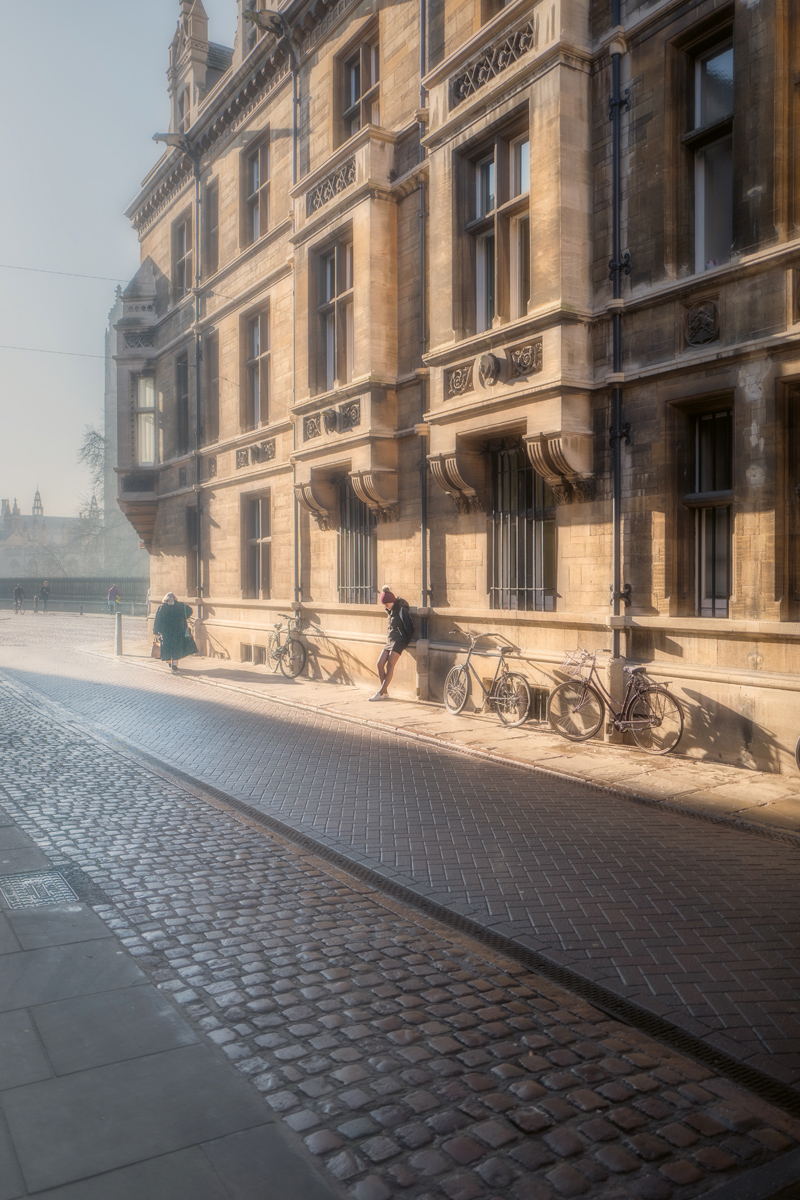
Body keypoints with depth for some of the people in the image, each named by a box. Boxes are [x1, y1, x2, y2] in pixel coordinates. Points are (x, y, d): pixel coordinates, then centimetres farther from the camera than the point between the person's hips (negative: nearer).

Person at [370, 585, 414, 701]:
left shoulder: (401, 610, -10)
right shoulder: (390, 611, 15)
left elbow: (409, 626, -10)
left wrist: (407, 641, -7)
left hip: (399, 640, -9)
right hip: (390, 640, 9)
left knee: (390, 666, -13)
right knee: (380, 664, -3)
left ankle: (381, 692, -12)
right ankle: (385, 692, 2)